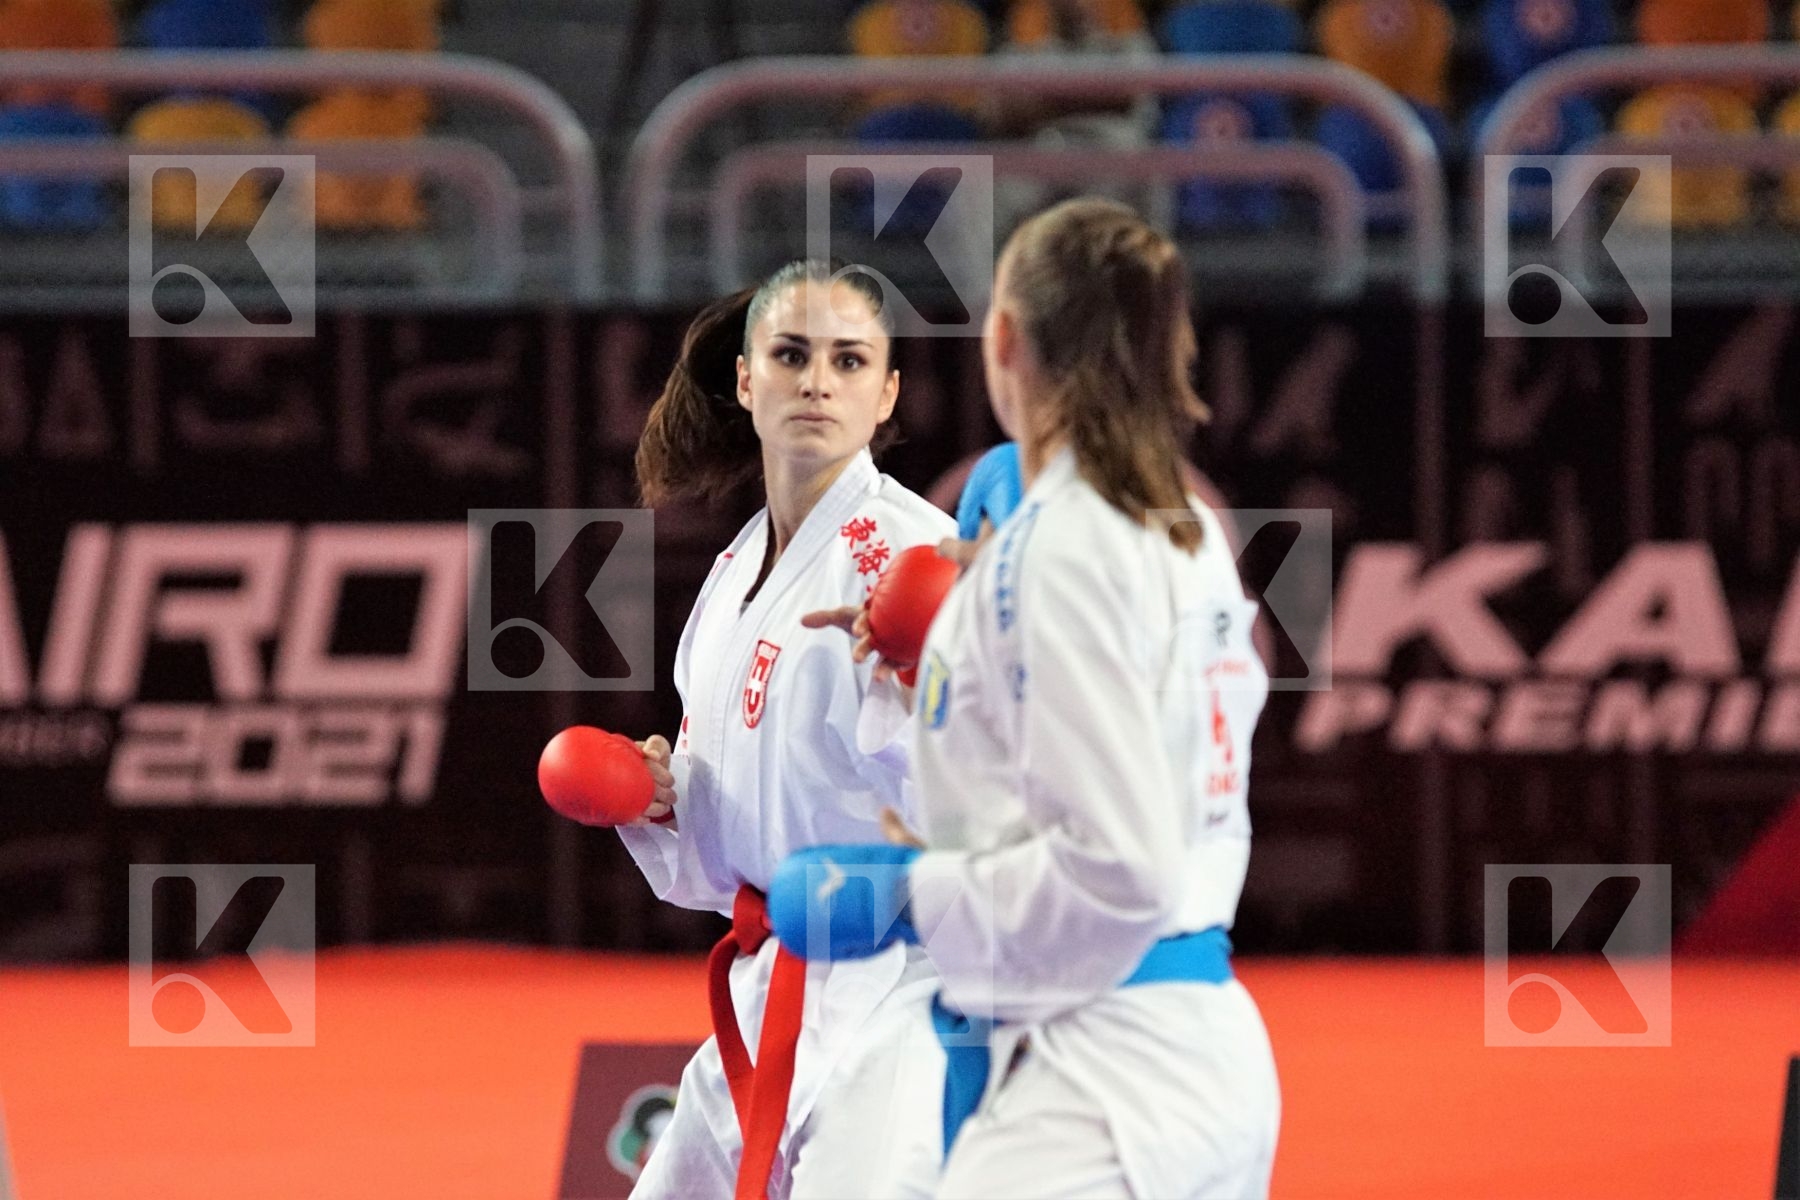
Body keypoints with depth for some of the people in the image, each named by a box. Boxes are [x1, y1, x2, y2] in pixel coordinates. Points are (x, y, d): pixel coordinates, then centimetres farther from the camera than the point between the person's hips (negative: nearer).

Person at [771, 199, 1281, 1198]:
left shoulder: (1059, 548, -14)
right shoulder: (1191, 539, 13)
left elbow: (1117, 871, -19)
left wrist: (911, 896, -10)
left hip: (1096, 1086, -10)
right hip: (1204, 1055, 10)